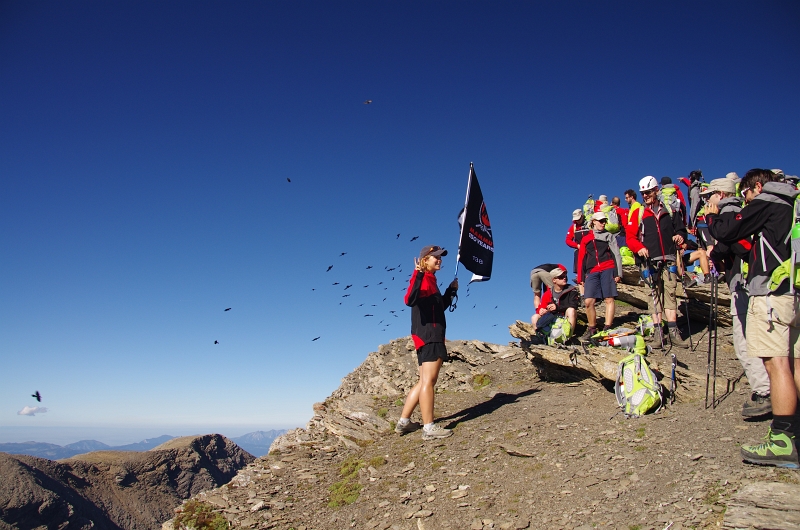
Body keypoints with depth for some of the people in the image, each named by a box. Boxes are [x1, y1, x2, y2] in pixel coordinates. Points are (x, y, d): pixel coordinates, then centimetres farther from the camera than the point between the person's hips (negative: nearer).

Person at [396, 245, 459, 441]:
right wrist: (417, 275, -41)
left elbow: (440, 306, 29)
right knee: (428, 381, -8)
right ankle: (429, 428, -4)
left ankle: (404, 422, 19)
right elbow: (410, 300, -31)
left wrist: (451, 290, 21)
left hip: (431, 337, 11)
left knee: (425, 382, 14)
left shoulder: (431, 280, 20)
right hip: (428, 336, -11)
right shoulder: (424, 279, -10)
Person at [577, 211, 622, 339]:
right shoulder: (586, 239, 19)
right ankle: (592, 329, 5)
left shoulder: (609, 236, 13)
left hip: (607, 270, -2)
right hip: (592, 273, 2)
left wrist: (618, 273, -5)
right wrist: (581, 278, 11)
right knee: (589, 301, -8)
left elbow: (616, 255, 6)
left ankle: (607, 329, -6)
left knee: (609, 299, -8)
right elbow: (581, 259, 18)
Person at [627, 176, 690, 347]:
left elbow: (681, 229, 16)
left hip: (669, 259, 1)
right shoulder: (639, 213, 8)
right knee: (654, 295, -2)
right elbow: (630, 237, 3)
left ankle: (673, 331, -3)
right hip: (651, 261, -1)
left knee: (671, 292, -4)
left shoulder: (670, 210, 12)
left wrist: (680, 236, -7)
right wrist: (640, 248, -15)